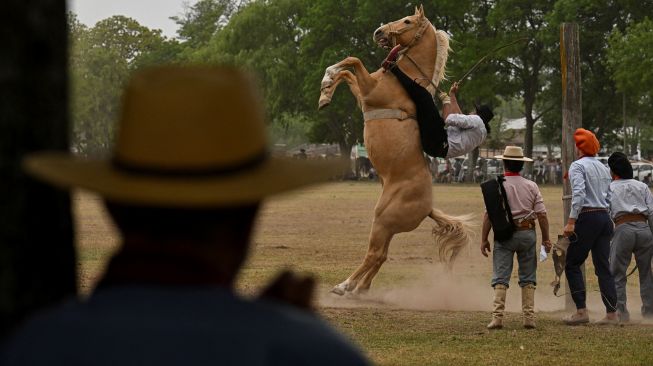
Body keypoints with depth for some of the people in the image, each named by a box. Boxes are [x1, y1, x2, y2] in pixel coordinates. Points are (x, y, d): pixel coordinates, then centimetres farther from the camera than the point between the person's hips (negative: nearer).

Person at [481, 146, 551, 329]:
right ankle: (529, 317, 7)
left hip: (504, 235, -2)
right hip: (527, 233, 2)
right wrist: (546, 238, 7)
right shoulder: (531, 186, 2)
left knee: (500, 278, 0)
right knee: (528, 278, 10)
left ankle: (497, 317, -9)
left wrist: (484, 239, -1)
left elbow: (488, 215, -7)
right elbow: (542, 214, 0)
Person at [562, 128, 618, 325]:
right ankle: (612, 313, 1)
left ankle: (581, 311, -7)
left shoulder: (578, 166, -5)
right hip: (605, 217, 7)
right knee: (603, 266, 7)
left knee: (572, 264, 1)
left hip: (587, 218, -7)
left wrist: (571, 221, -21)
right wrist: (609, 220, 17)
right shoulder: (604, 168, 18)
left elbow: (579, 193, -18)